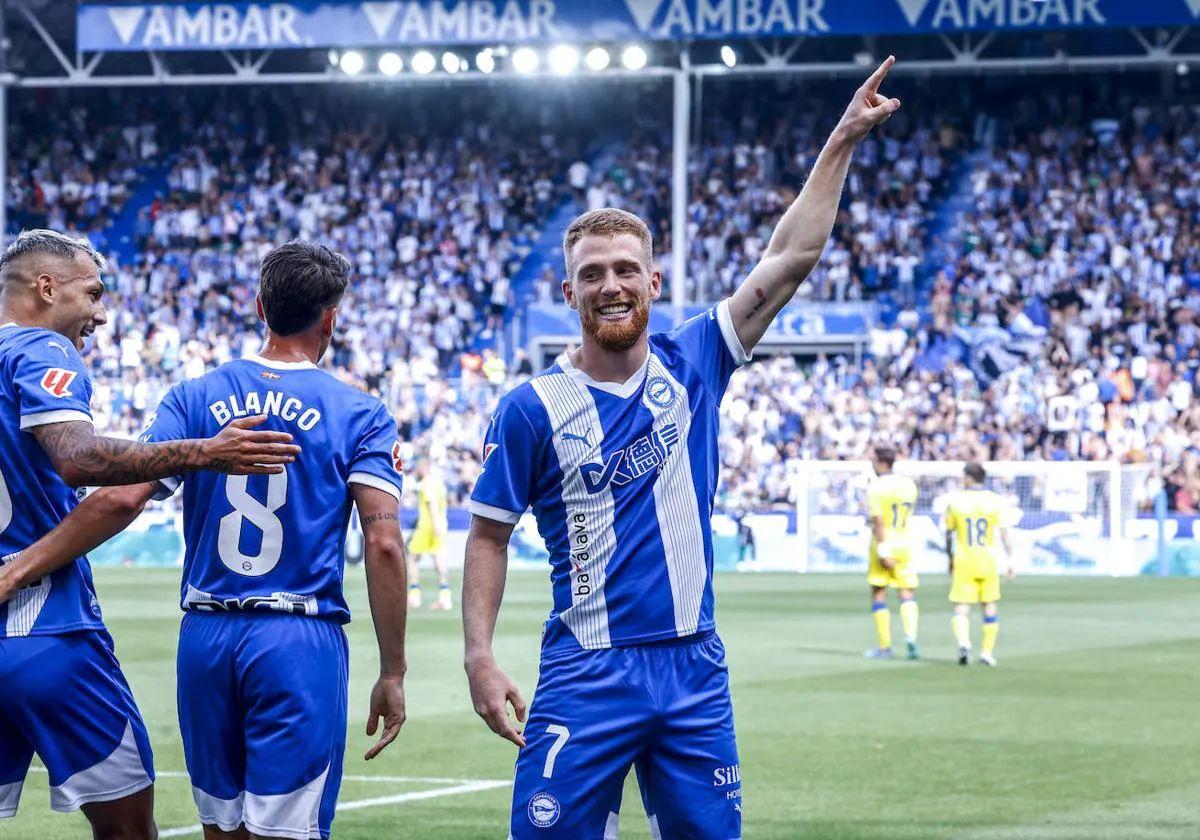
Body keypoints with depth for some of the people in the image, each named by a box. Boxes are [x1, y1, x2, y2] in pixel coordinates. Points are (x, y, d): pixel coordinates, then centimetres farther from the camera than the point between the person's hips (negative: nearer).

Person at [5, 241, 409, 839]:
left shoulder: (194, 399, 6)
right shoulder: (360, 417, 0)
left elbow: (122, 500, -5)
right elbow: (383, 544, -8)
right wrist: (392, 675, -4)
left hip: (206, 634, 3)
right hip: (302, 642, -3)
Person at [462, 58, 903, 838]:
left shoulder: (691, 365, 5)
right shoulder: (533, 407, -2)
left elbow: (790, 259, 4)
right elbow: (490, 537, 2)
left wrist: (842, 141, 1)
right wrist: (480, 658, -8)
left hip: (694, 670, 3)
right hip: (587, 678, -3)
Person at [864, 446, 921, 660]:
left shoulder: (875, 487, -12)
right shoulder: (909, 485, 6)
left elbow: (878, 520, -19)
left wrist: (882, 549, -20)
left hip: (884, 545, -4)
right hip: (904, 543, 4)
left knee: (878, 595, 6)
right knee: (907, 594, 6)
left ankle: (884, 646, 7)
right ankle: (911, 637, -15)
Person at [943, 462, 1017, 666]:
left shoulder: (954, 501, 0)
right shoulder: (996, 501, -1)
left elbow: (949, 534, 8)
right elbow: (1004, 534, -5)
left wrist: (950, 558, 21)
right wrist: (1010, 559, -1)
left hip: (963, 560, -1)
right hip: (988, 560, 1)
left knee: (961, 607, 0)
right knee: (989, 606, 12)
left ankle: (963, 642, -24)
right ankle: (988, 652, 14)